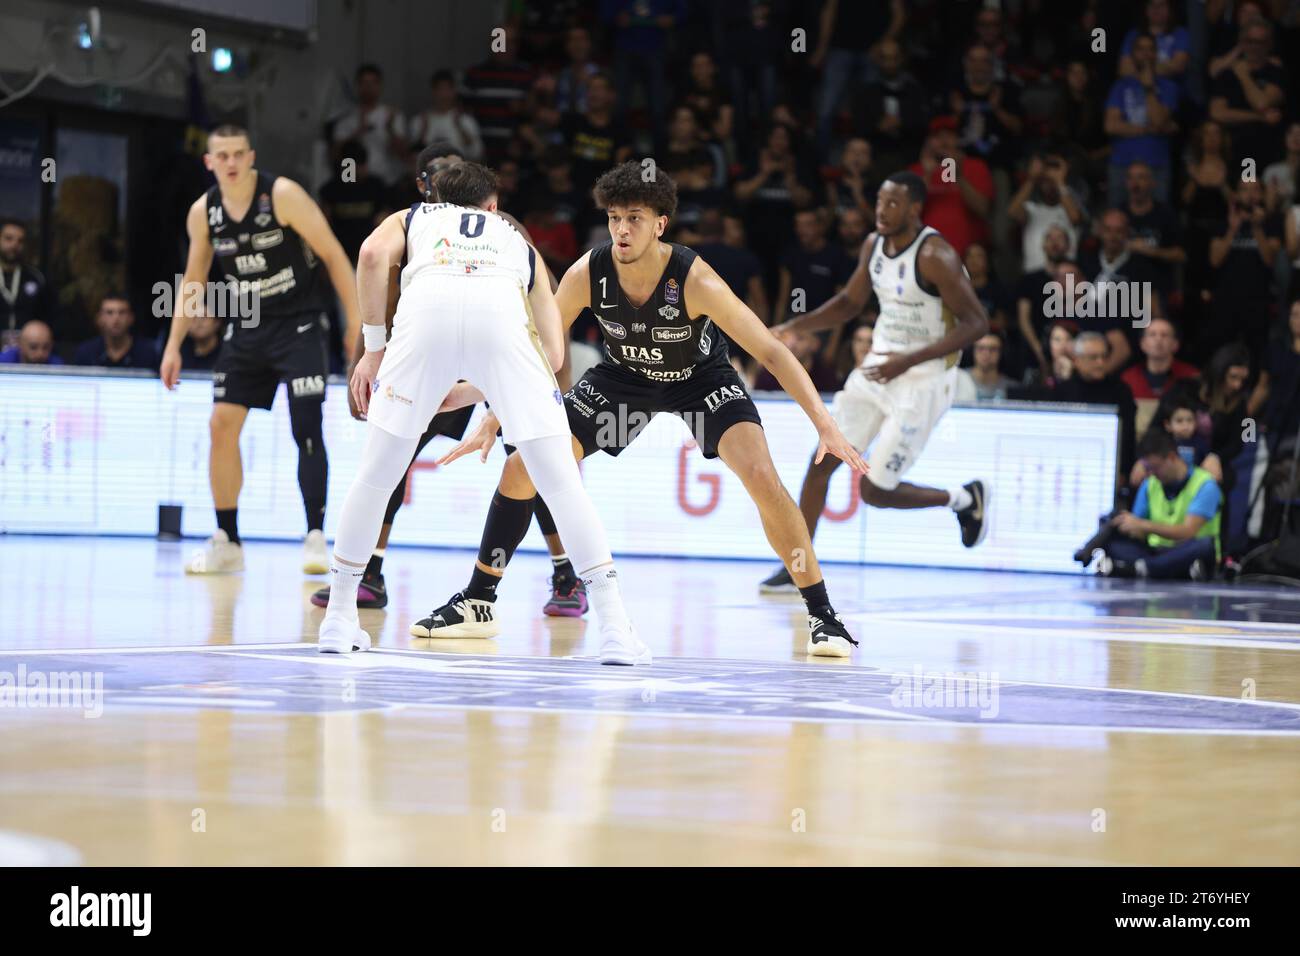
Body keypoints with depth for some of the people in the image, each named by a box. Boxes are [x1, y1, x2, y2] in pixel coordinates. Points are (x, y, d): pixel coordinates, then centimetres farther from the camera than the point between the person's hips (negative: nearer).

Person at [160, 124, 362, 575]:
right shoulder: (203, 212, 0)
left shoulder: (283, 195, -15)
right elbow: (193, 281, 12)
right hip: (246, 327, 5)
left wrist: (356, 322, -15)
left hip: (298, 324, -5)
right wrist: (173, 345, 8)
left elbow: (333, 254, -11)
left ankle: (315, 537, -7)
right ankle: (226, 542, 6)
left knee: (306, 427, -13)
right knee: (222, 424, -2)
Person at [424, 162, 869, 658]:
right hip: (623, 375, 3)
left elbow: (771, 352, -31)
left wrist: (825, 424, -39)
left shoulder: (695, 281, -34)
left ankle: (822, 617, -11)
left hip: (700, 376, -3)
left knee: (763, 478, -25)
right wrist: (492, 423, -14)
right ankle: (477, 603, 11)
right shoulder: (587, 274, -27)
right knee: (521, 468, -6)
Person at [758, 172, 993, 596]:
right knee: (822, 461, 0)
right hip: (878, 368, 7)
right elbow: (850, 302, 18)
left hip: (922, 382, -7)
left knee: (875, 491, -5)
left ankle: (964, 499, 19)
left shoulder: (934, 256, -22)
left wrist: (909, 362, -29)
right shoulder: (874, 245, 3)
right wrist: (794, 326, 2)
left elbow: (976, 323, -23)